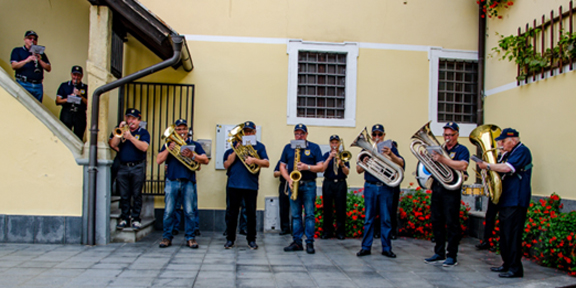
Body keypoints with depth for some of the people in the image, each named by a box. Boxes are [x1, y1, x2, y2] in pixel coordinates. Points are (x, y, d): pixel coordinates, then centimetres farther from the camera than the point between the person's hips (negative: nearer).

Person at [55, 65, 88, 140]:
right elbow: (57, 101, 8)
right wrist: (67, 99, -9)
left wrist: (80, 95, -9)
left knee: (78, 137, -4)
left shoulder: (85, 88, 12)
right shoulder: (64, 86, 14)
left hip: (80, 114, 0)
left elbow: (88, 103, 4)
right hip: (67, 112, 0)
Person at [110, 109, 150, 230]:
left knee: (137, 195, 1)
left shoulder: (143, 132, 4)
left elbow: (144, 147, -13)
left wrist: (130, 137, -19)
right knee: (124, 195, 6)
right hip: (123, 167, 3)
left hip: (137, 167, -3)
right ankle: (124, 218, 15)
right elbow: (113, 144, 0)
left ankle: (136, 218, 9)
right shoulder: (121, 130, 14)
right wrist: (120, 130, -7)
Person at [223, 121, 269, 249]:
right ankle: (230, 239, 17)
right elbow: (226, 164, 1)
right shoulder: (235, 145, 9)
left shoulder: (259, 146, 8)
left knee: (251, 213, 4)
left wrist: (254, 160, -18)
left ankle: (251, 240, 16)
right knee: (233, 213, 7)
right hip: (234, 184, 1)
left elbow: (267, 163, -2)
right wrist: (236, 150, -8)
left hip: (251, 185, 0)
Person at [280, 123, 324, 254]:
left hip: (309, 185, -2)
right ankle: (297, 242, 10)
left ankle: (309, 242, 2)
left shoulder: (314, 147, 5)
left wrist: (307, 167, -16)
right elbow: (282, 166, 10)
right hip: (293, 184, 3)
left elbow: (321, 167, 0)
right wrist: (289, 179, -6)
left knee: (309, 214, -2)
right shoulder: (288, 148, 12)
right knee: (295, 215, 5)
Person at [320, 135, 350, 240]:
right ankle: (327, 231, 11)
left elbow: (347, 172, -1)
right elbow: (322, 169, -7)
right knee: (327, 208, 1)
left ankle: (340, 232, 8)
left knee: (341, 208, -1)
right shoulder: (326, 155, 8)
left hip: (340, 184, 0)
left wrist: (341, 164, -19)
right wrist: (330, 158, -15)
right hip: (328, 183, 0)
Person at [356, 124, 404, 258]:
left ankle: (386, 248, 10)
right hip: (370, 187, 1)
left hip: (386, 188, -1)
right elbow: (358, 170, 7)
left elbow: (401, 164, -10)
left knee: (386, 219, 3)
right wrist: (364, 164, -15)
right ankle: (366, 247, 10)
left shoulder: (390, 148, 5)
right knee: (369, 218, 5)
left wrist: (391, 154, -28)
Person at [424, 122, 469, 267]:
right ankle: (439, 253, 18)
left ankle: (452, 256, 4)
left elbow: (463, 165, -18)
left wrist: (443, 159, -26)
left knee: (452, 224, -3)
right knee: (436, 222, 8)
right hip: (436, 189, 6)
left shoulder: (462, 150, 1)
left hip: (451, 191, -6)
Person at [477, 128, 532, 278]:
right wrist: (489, 167, 3)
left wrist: (488, 166, -13)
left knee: (512, 235, -9)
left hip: (516, 201, -10)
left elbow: (507, 168, -22)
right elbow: (500, 170, 21)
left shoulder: (522, 151, -9)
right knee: (504, 234, 13)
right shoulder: (508, 154, 21)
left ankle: (515, 268, -4)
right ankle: (507, 264, 21)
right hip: (505, 200, 10)